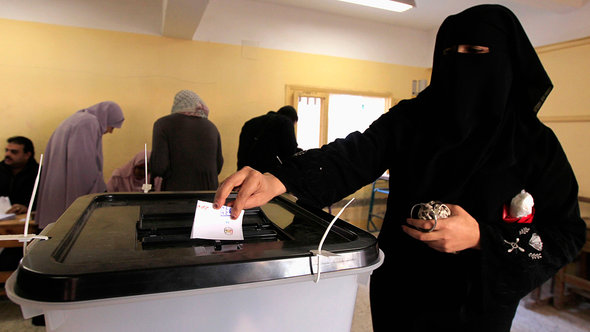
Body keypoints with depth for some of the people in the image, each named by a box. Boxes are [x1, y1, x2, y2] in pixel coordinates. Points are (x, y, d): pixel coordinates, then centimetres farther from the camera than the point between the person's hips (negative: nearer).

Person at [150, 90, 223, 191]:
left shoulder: (164, 123, -3)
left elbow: (158, 167, -11)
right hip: (208, 190, 3)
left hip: (176, 190, -3)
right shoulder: (211, 127, 7)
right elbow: (218, 168, 10)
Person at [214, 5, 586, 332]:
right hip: (398, 292, 1)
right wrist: (278, 180, -38)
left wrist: (481, 238, -24)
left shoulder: (536, 144, -9)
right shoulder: (410, 120, -7)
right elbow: (354, 156, -22)